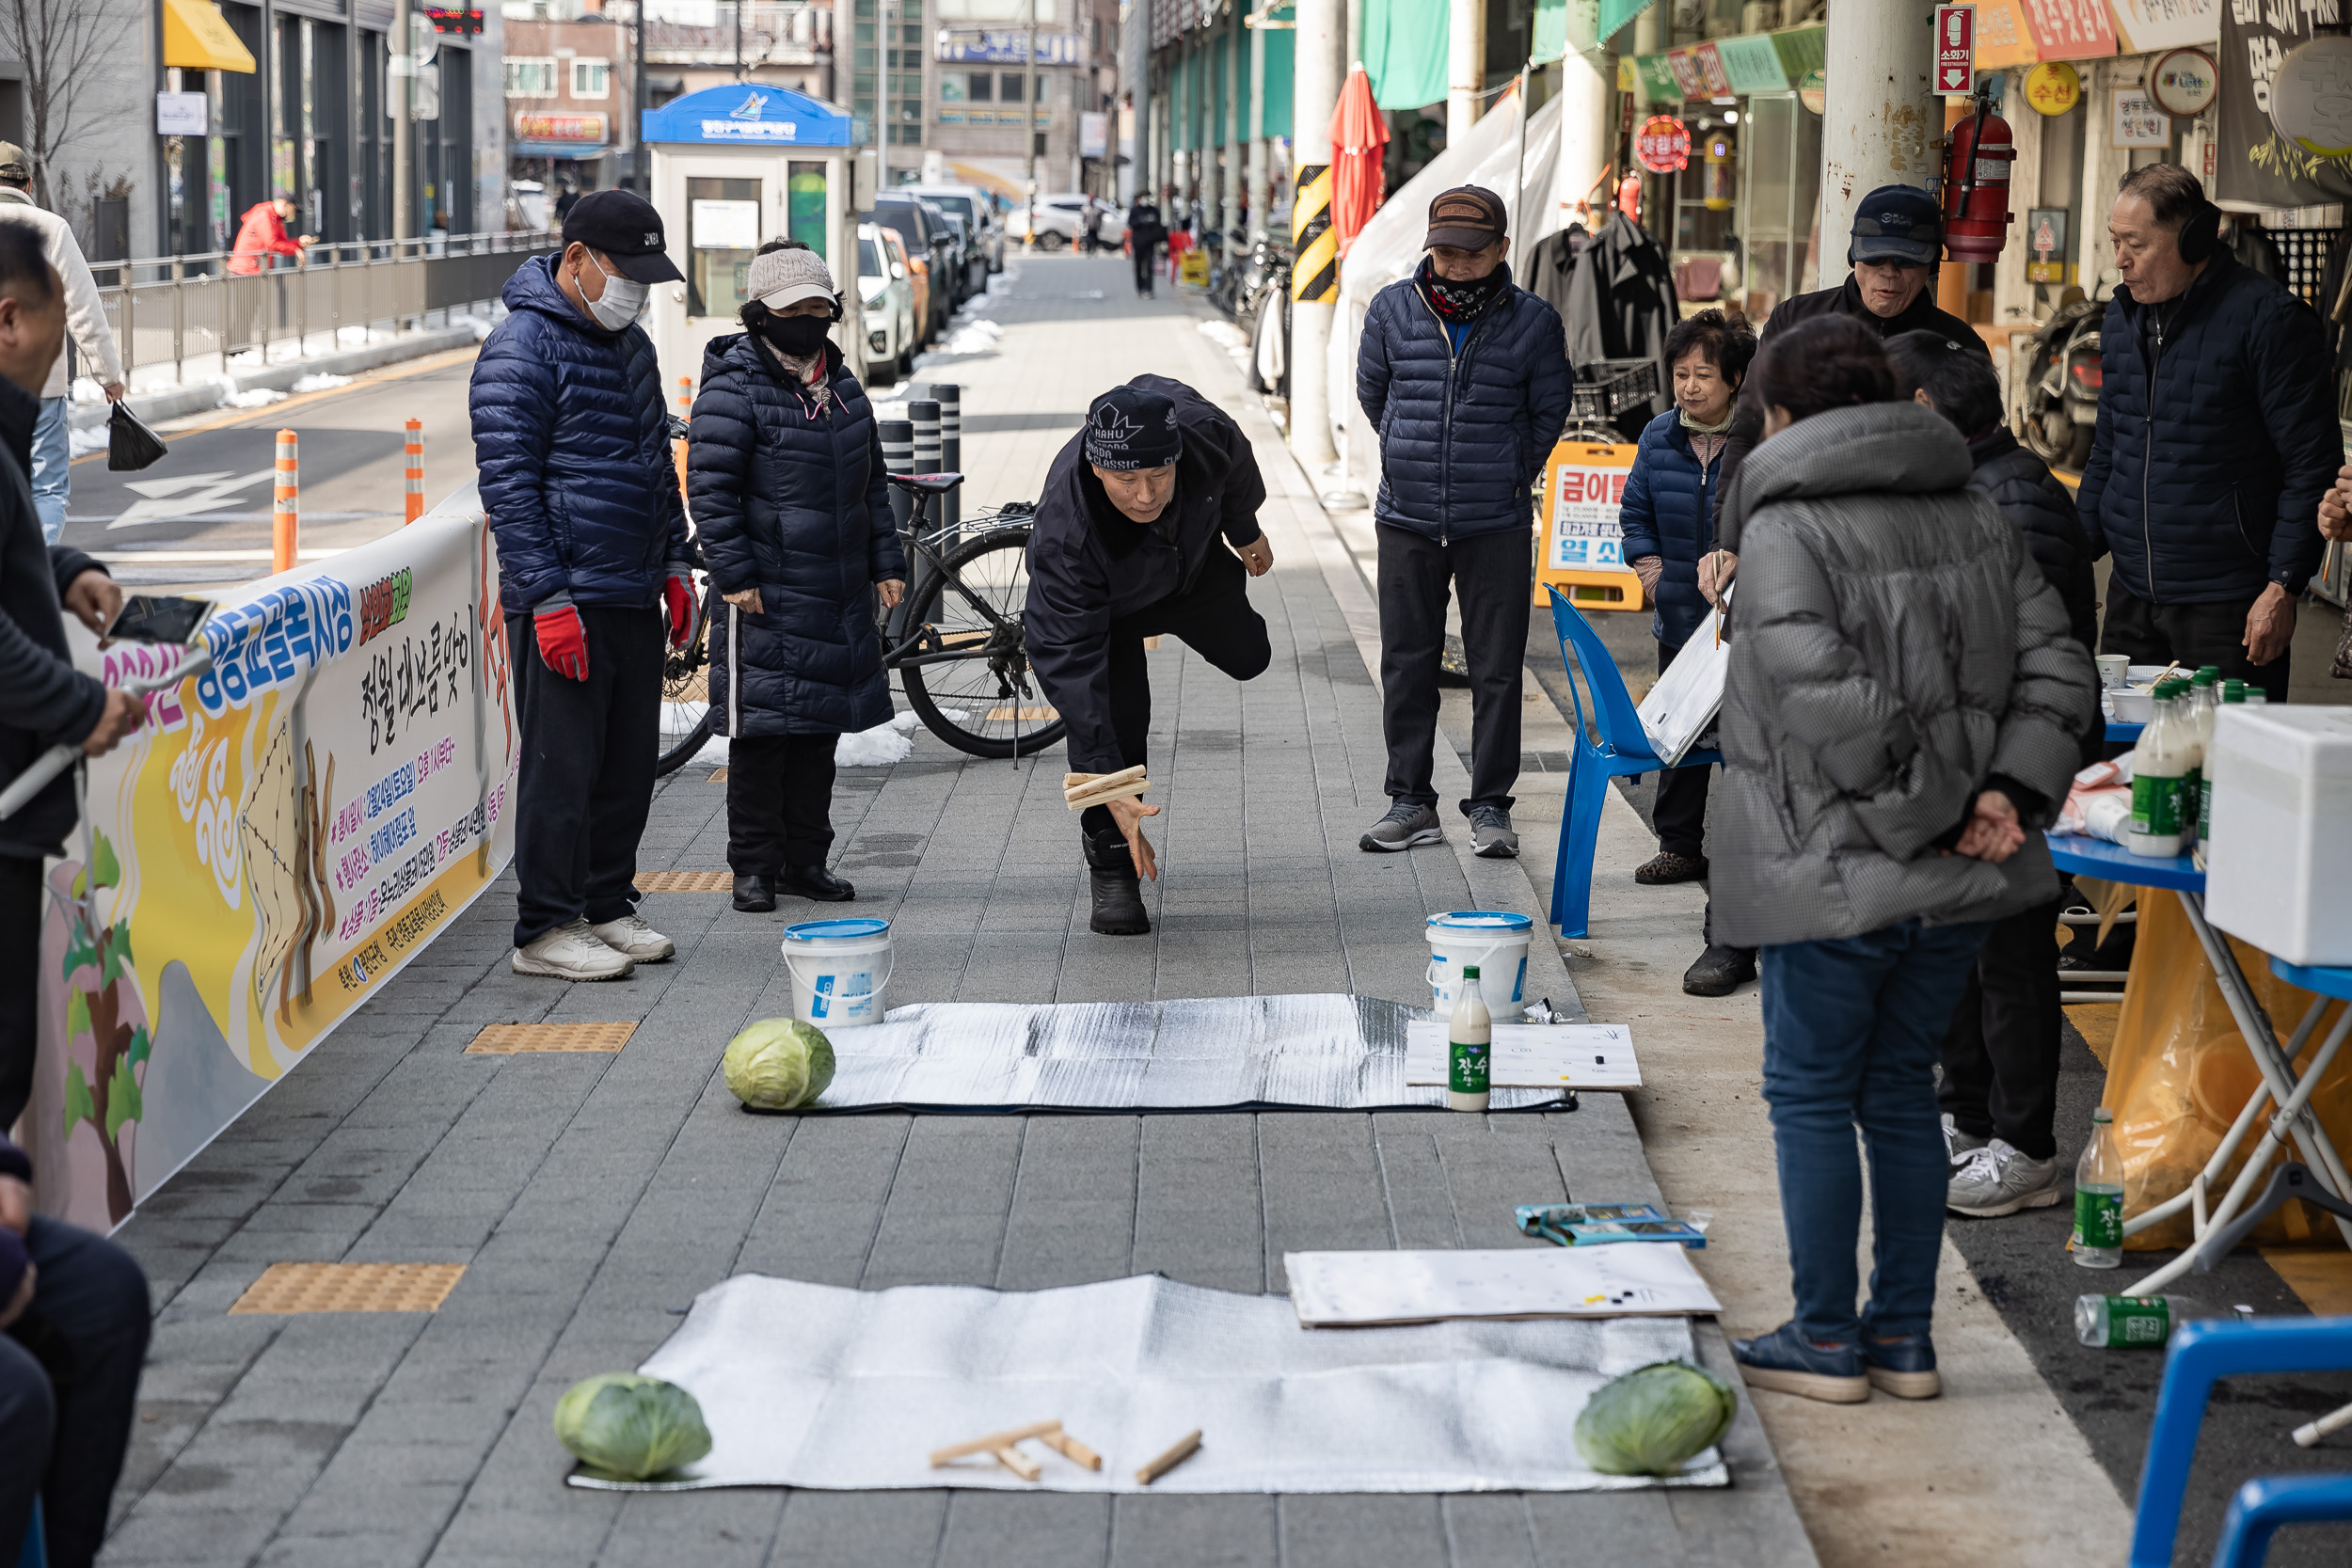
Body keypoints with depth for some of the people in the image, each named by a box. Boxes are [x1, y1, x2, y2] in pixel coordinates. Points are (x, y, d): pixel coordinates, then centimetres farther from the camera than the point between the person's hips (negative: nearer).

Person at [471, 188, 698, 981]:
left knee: (629, 766, 12)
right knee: (562, 768, -4)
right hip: (564, 603, -8)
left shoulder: (631, 344, 16)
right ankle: (544, 929, 3)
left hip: (635, 597, 8)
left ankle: (607, 906, 23)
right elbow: (507, 485, -15)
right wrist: (548, 599, -19)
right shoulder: (522, 347, -11)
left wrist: (675, 564, 17)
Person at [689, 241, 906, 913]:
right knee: (760, 733, -3)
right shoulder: (733, 390, -9)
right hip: (767, 597, -7)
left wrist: (887, 563, 16)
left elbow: (871, 484, 21)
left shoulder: (842, 386, 14)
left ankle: (805, 860, 21)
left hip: (839, 599, 7)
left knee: (819, 734, 11)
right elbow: (709, 489, -12)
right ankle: (754, 866, 6)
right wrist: (735, 574, -16)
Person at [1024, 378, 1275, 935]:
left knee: (1246, 656, 23)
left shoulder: (1204, 429, -40)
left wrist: (1245, 531, 10)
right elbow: (1069, 659, -46)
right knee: (1113, 711, -19)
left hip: (1193, 559, 4)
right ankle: (1111, 867, -2)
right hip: (1103, 603, -4)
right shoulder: (1065, 533, -47)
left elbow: (1236, 472, -12)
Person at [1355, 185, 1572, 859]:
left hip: (1496, 525, -2)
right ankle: (1410, 801, 17)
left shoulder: (1533, 322, -6)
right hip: (1406, 522, 2)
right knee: (1407, 663, 8)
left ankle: (1490, 804, 12)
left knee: (1497, 669, 2)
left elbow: (1548, 413, 9)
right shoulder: (1392, 310, -1)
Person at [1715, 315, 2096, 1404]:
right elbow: (2057, 668, 5)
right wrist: (2008, 790, -6)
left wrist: (1932, 812, -16)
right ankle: (1905, 1335, 21)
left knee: (1811, 1098, 8)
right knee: (1900, 1092, 17)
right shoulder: (1979, 518, 9)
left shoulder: (1786, 534, -13)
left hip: (1836, 874, -7)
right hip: (1960, 879, 7)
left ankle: (1827, 1339, 14)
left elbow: (1830, 703, -25)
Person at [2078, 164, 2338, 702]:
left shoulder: (2266, 317, -10)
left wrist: (2283, 586, -14)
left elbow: (2312, 466, -10)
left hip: (2228, 602, -6)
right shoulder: (2121, 316, 11)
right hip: (2131, 593, 6)